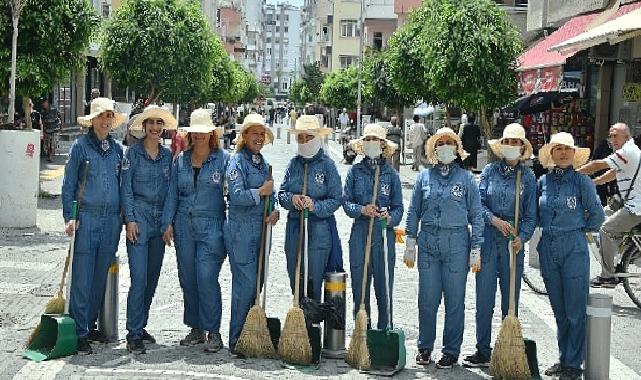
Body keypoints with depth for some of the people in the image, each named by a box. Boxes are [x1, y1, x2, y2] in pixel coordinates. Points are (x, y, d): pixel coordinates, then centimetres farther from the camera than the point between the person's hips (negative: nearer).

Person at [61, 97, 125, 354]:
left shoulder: (117, 149, 12)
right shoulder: (80, 146, -1)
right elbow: (68, 185, -1)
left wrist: (122, 216, 13)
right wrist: (69, 217, -9)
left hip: (111, 220, 5)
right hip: (86, 218, -5)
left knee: (100, 278, 11)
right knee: (82, 279, -5)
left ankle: (90, 326, 22)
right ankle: (79, 333, 0)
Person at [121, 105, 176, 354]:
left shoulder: (167, 155, 11)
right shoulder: (134, 152, -1)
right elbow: (126, 188, -3)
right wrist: (130, 219, -10)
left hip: (160, 219, 5)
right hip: (139, 217, -5)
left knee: (152, 278, 9)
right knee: (139, 278, -11)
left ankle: (140, 326, 21)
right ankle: (133, 334, -7)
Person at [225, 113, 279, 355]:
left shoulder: (263, 163, 17)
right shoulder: (237, 161, -6)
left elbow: (270, 195, 18)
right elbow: (236, 196, -17)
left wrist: (274, 211, -1)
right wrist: (261, 192, -13)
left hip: (260, 228, 8)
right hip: (241, 229, -8)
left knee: (257, 283, 9)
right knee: (246, 284, -9)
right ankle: (236, 341, -1)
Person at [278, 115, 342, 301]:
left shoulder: (327, 164, -4)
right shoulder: (293, 164, 7)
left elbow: (336, 199, -5)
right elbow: (281, 193, 9)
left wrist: (315, 206, -20)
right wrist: (291, 198, -12)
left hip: (319, 230, -4)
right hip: (294, 228, 4)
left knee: (314, 282, -1)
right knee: (295, 281, 10)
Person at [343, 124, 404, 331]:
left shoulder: (391, 173, 7)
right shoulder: (355, 171, 8)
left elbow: (398, 207, 6)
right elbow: (346, 202, 5)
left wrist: (390, 218, -15)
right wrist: (361, 210, -14)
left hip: (384, 234, -1)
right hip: (360, 233, 1)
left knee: (384, 287, 1)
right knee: (359, 287, 4)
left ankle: (385, 331, 10)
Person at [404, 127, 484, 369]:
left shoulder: (466, 178, 3)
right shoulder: (424, 177, 8)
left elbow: (476, 215, 3)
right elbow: (414, 212, 11)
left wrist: (476, 249, -2)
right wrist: (410, 245, 6)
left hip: (456, 243, -1)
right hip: (428, 242, 2)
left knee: (455, 301, 3)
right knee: (427, 299, 5)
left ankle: (451, 351, 14)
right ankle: (424, 347, 19)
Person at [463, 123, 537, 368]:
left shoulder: (528, 177, 3)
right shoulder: (490, 171, 5)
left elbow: (531, 214, 2)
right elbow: (479, 203, 1)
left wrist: (522, 237, -14)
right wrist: (494, 220, -15)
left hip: (513, 243, 0)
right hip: (487, 240, 1)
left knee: (510, 300, 6)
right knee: (484, 299, 3)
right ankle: (483, 352, 11)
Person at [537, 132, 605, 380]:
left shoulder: (582, 181, -3)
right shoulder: (543, 181, 7)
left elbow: (597, 215, 2)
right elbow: (534, 214, 19)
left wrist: (580, 230, 9)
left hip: (574, 248, -4)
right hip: (547, 248, 4)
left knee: (575, 311, -2)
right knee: (559, 310, 12)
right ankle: (563, 360, 21)